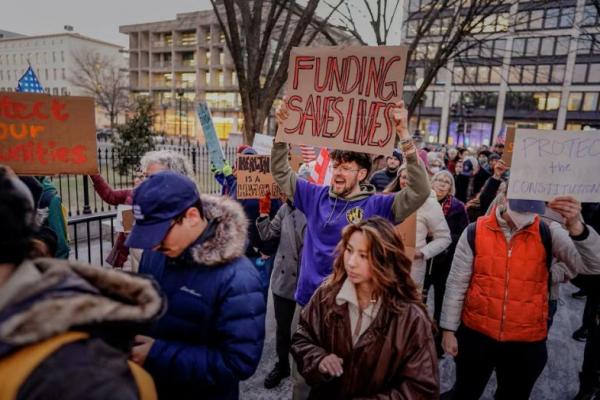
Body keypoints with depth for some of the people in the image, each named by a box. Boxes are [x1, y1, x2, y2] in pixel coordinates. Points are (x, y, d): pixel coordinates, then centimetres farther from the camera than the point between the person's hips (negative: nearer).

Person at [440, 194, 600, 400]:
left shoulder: (547, 234, -7)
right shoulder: (475, 232, -10)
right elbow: (456, 283, -5)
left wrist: (576, 227, -34)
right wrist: (449, 329, -3)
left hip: (527, 342, 1)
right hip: (476, 334, -1)